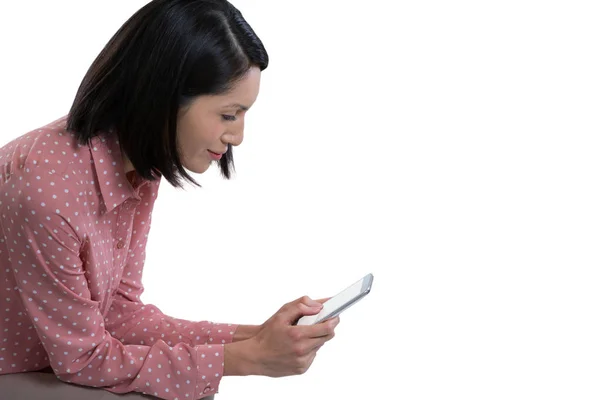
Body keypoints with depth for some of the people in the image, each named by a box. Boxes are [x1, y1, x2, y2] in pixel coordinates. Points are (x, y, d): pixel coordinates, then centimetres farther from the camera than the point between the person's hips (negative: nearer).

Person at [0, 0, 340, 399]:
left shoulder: (139, 170, -6)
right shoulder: (47, 187, -31)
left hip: (61, 361, 7)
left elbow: (120, 310, -2)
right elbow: (84, 359, -22)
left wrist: (254, 337, -12)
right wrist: (245, 358, -22)